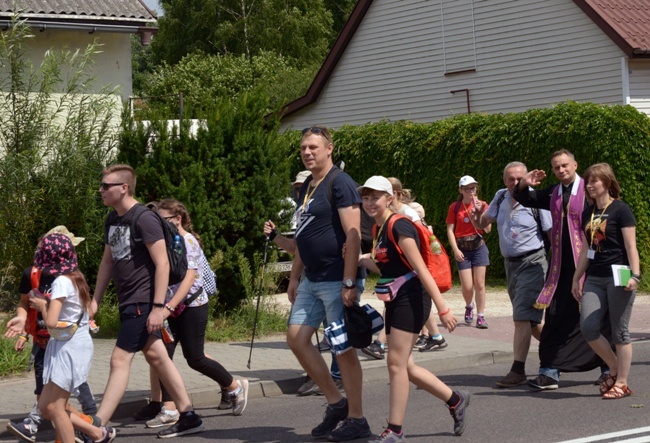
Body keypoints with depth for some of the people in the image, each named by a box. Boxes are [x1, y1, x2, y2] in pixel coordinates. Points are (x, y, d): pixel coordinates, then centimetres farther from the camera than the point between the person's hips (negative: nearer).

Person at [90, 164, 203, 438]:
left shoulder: (144, 219, -15)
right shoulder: (112, 220, 11)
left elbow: (162, 264, -17)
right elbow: (107, 261, 19)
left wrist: (158, 307, -21)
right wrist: (95, 300, 14)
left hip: (142, 302, -9)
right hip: (127, 302, 9)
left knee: (120, 360, -9)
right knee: (156, 357, 12)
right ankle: (189, 417, 20)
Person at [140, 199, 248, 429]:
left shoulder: (188, 242, -13)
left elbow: (188, 279, -22)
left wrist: (169, 307, -30)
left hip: (192, 306, -7)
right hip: (173, 308, 7)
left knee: (195, 359, -1)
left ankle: (236, 387, 20)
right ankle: (169, 409, -1)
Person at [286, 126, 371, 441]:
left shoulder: (339, 183, -12)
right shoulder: (306, 187, 15)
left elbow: (353, 235, -18)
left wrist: (349, 282, -22)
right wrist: (294, 278, 20)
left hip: (335, 281, -9)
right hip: (311, 281, 9)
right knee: (297, 338, 6)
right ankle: (335, 403, 17)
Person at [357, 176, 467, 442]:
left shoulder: (399, 227, -16)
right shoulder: (379, 229, 11)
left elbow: (421, 269, -20)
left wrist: (442, 308, -23)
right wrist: (361, 259, 2)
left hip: (411, 299, -10)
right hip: (394, 301, 10)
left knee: (396, 363, -9)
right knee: (405, 366, 11)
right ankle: (456, 400, 27)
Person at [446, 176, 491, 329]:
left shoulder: (482, 205, 3)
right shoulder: (455, 207, 1)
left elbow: (488, 229, -4)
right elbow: (450, 230, -1)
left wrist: (480, 212, -16)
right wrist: (455, 250, -10)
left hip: (478, 247, 1)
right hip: (462, 249, -1)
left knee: (479, 283, -4)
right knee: (467, 286, -4)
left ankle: (481, 316, 4)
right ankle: (469, 306, 27)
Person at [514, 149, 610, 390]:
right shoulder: (552, 193, 12)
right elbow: (524, 198, 23)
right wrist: (524, 184, 1)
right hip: (561, 266, 5)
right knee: (556, 316, 3)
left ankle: (609, 367, 17)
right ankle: (550, 372, 5)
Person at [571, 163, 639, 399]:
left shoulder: (620, 210, -5)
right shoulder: (588, 213, 14)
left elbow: (630, 245, -9)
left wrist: (635, 275, -19)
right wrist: (577, 278, 19)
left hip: (618, 277, -6)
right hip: (595, 278, 6)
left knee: (619, 331, -2)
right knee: (588, 327, -5)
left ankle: (621, 383, 6)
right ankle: (615, 368, 15)